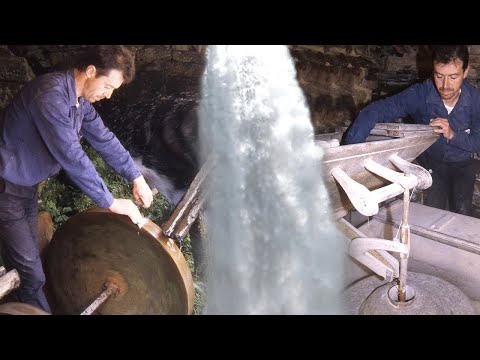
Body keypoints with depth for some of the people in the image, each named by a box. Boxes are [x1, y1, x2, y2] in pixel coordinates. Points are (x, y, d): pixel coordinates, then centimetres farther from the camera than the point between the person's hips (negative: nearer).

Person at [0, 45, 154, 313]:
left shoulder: (80, 100, 1)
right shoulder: (50, 95, -29)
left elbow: (104, 138, 6)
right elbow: (72, 157, -32)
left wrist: (136, 177, 1)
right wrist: (111, 203, -27)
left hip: (27, 185, 9)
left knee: (29, 260, 18)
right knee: (31, 273, -5)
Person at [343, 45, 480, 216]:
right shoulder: (419, 94, -27)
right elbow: (377, 110, -36)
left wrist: (453, 135, -35)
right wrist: (348, 150, -48)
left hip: (462, 165, 1)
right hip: (431, 162, -1)